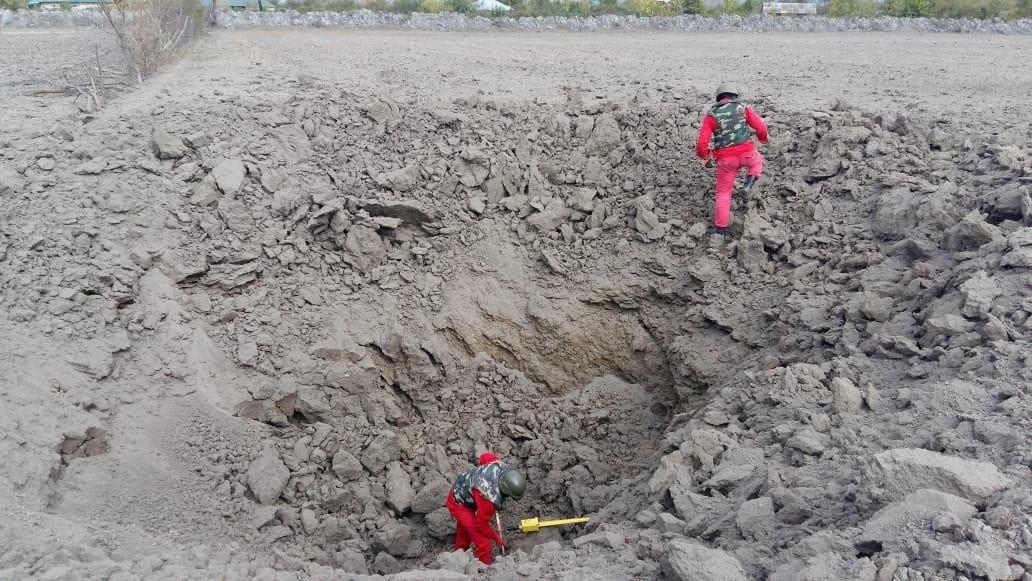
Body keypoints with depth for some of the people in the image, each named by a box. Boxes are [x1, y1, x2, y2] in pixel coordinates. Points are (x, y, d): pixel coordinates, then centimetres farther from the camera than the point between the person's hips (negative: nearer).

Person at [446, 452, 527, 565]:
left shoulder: (505, 468, -24)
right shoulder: (490, 497, -43)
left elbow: (485, 456, -3)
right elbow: (481, 524, -25)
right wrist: (496, 537, -10)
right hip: (459, 504, -8)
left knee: (464, 529, 32)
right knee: (483, 542, -10)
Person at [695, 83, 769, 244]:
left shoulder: (711, 115, 2)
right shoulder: (742, 108, 5)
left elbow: (702, 142, -7)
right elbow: (761, 128, 3)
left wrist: (704, 157, 12)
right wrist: (763, 138, 25)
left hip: (725, 159, 0)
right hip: (747, 153, 0)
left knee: (723, 193, 13)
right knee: (757, 162, 36)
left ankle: (720, 229, 15)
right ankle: (748, 186, 10)